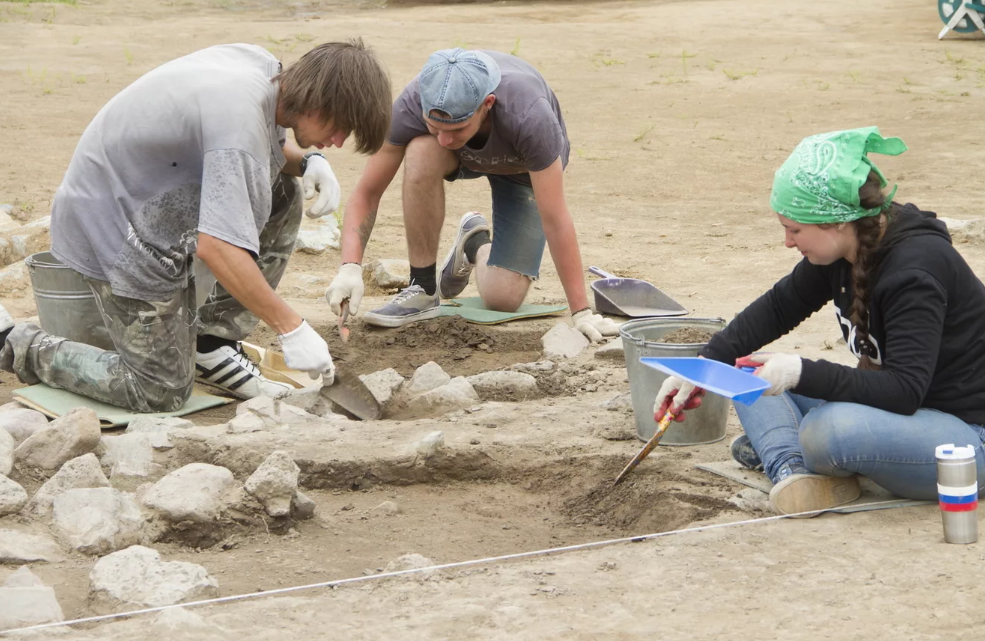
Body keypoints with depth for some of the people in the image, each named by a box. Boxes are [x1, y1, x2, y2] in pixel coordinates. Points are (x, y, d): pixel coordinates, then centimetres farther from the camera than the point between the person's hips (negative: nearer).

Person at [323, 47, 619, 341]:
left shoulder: (528, 117, -44)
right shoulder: (411, 106, -37)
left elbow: (555, 222, -38)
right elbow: (367, 192, -28)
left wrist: (581, 312, -37)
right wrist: (350, 267, -43)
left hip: (522, 167, -2)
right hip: (466, 157, 2)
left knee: (502, 299, -16)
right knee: (422, 153, -36)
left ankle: (477, 243, 20)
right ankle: (422, 290, -18)